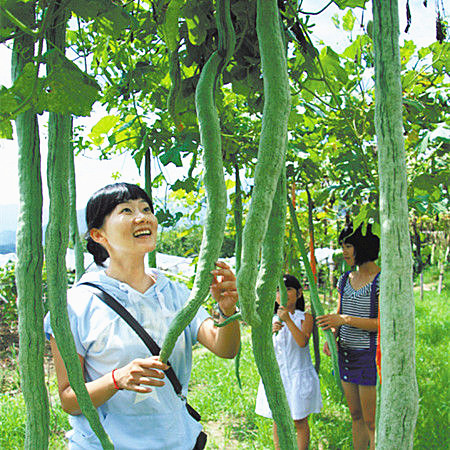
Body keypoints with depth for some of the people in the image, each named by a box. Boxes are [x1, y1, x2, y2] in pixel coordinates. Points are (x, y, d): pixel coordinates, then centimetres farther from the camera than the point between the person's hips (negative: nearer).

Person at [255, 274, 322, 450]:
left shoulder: (305, 317, -3)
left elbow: (302, 342, -19)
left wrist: (288, 320, -26)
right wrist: (270, 331, -21)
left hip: (299, 375, -2)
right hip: (275, 376, 2)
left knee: (300, 422, 7)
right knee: (278, 422, 10)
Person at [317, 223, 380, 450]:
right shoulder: (345, 280, 9)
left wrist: (345, 320, -22)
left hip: (371, 355, -7)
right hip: (346, 354, 7)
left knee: (372, 422, -1)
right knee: (356, 417, 16)